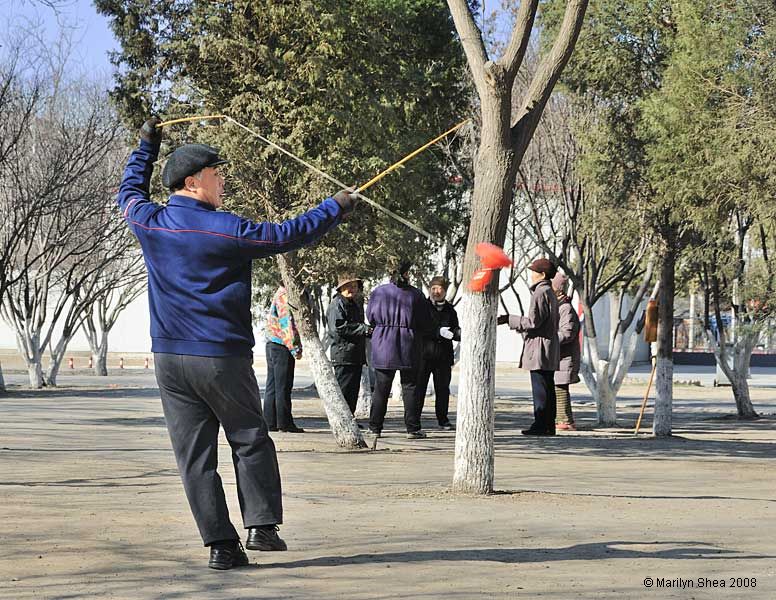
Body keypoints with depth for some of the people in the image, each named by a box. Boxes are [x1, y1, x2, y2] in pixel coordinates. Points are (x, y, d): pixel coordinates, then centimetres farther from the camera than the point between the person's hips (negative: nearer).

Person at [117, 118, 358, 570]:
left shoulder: (150, 223, 2)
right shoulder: (227, 230, -11)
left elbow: (130, 192, 25)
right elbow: (288, 235, -3)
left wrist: (147, 145, 36)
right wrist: (336, 208, 9)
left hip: (169, 359, 4)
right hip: (222, 358, -4)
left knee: (195, 456, 4)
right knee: (250, 441, 12)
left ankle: (221, 545, 1)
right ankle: (262, 525, 4)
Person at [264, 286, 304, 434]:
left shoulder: (277, 295, 18)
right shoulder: (285, 295, -13)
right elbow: (287, 322, -18)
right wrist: (295, 348, -17)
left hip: (271, 343, 10)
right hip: (282, 346, -10)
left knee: (272, 386, 10)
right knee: (283, 386, -6)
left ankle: (270, 422, 11)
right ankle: (284, 423, -4)